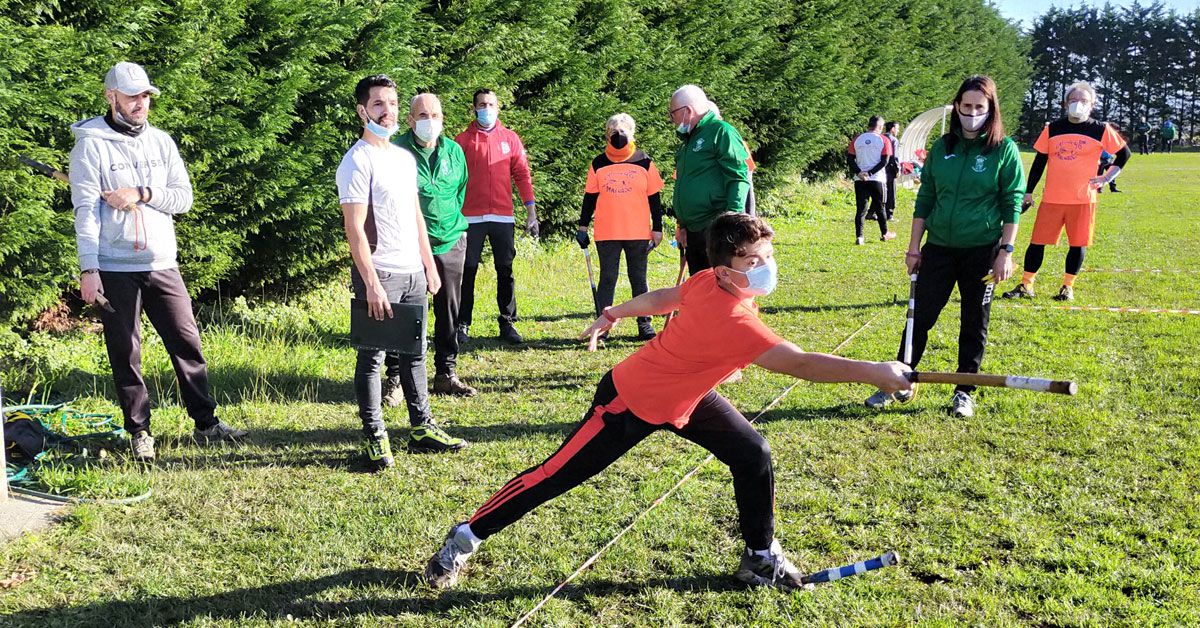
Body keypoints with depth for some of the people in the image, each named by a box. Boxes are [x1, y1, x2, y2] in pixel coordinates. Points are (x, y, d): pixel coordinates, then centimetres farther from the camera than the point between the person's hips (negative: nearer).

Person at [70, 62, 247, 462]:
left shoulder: (161, 142, 10)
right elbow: (85, 210, -9)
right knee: (125, 353, 4)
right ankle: (139, 432, 16)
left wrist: (142, 194, -12)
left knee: (187, 342, 5)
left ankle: (206, 423, 14)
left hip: (163, 264, 4)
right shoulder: (91, 145, -4)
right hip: (115, 270, -4)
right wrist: (88, 269, -16)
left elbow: (184, 198, 6)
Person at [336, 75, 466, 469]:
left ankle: (421, 428, 23)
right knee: (372, 357, 0)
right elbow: (354, 228, -15)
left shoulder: (405, 157, 14)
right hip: (380, 275, -8)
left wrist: (429, 265, 16)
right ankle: (374, 437, 8)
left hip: (413, 273, 8)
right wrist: (372, 284, -20)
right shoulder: (357, 161, -10)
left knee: (415, 352, 13)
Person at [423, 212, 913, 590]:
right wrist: (874, 373, -46)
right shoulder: (732, 320, -38)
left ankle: (761, 557, 19)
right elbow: (801, 364, -44)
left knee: (754, 454, 1)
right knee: (555, 477, 0)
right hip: (630, 402, -9)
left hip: (684, 395, 9)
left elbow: (662, 297, 4)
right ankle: (465, 538, 18)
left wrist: (614, 314, 18)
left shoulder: (709, 281, -13)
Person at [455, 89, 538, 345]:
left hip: (503, 217, 1)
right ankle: (462, 324, 9)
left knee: (505, 271, 5)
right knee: (467, 271, 2)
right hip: (471, 217, -1)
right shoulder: (463, 140, 4)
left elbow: (522, 175, 7)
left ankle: (507, 324, 13)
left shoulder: (510, 138, 8)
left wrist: (531, 211, 1)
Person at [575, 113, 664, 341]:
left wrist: (657, 228, 3)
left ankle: (644, 324, 13)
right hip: (606, 234, 0)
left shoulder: (644, 162, 4)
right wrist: (582, 226, 6)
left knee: (638, 279, 7)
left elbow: (654, 198, 6)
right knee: (607, 279, 3)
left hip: (639, 233, 0)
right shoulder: (598, 164, 6)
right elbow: (590, 197, 10)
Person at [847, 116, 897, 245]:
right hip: (877, 179, -2)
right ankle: (885, 234, 26)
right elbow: (885, 161, -9)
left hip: (860, 180, 2)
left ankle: (859, 237, -9)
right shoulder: (884, 140, -2)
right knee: (880, 207, 12)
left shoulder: (857, 139, 6)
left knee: (860, 209, 1)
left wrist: (859, 172, -8)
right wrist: (870, 173, -11)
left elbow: (850, 159, 1)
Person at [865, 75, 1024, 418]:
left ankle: (964, 392, 18)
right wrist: (914, 245, 7)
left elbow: (1012, 204, -5)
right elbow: (925, 197, 9)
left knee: (974, 323, 7)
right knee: (920, 316, 4)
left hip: (982, 250, -3)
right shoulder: (942, 147, 6)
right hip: (939, 248, 3)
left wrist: (1006, 251, -10)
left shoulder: (1004, 150, -3)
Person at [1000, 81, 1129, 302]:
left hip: (1083, 199, -1)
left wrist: (1108, 177, 2)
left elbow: (1124, 153, 11)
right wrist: (1028, 192, 8)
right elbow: (1039, 162, 10)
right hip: (1051, 198, 1)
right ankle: (1026, 286, 7)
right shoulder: (1052, 129, 6)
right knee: (1037, 241, 0)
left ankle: (1068, 287, 17)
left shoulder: (1101, 130, 1)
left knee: (1078, 243, 3)